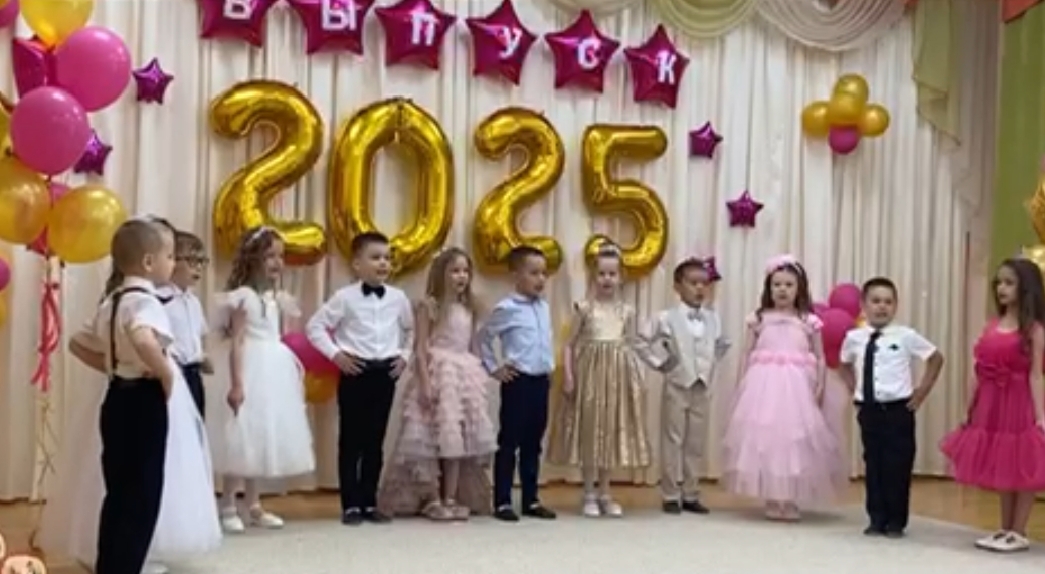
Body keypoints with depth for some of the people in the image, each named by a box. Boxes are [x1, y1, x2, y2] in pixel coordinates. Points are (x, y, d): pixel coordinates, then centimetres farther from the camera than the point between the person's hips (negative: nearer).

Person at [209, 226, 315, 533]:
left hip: (275, 371, 8)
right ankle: (228, 508, 6)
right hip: (250, 370, -8)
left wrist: (295, 373, 11)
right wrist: (236, 384, -22)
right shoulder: (243, 296, -11)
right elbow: (236, 342, -16)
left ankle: (253, 507, 21)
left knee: (263, 439, 12)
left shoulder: (279, 298, 11)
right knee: (241, 440, -4)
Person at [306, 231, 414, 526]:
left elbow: (410, 330, 22)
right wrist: (335, 354, -10)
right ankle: (351, 505, 8)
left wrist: (404, 356, 9)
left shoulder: (398, 298, 5)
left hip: (385, 373, 4)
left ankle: (370, 503, 17)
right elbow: (315, 327, -3)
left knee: (375, 441, 9)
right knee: (351, 440, 1)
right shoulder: (345, 297, -6)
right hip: (356, 372, -3)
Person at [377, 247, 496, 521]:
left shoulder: (468, 309, 12)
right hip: (436, 375, -6)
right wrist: (425, 383, -20)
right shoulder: (428, 306, -6)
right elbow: (421, 349, -12)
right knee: (433, 438, -4)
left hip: (464, 377, 6)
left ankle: (452, 499, 12)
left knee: (459, 438, 6)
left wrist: (476, 378, 12)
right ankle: (431, 500, 4)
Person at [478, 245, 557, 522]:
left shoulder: (544, 307, 11)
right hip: (518, 381, -7)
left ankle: (531, 500, 19)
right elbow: (483, 337, -4)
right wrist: (493, 368, -4)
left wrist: (549, 367, 13)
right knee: (509, 442, -1)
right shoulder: (507, 308, -10)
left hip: (542, 381, 7)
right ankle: (502, 502, 4)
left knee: (533, 444, 12)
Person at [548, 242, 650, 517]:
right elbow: (569, 345, -1)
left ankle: (605, 494, 18)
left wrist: (637, 379, 5)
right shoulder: (584, 308, -2)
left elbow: (631, 346, 11)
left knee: (612, 432, 8)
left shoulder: (627, 311, 7)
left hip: (618, 374, 3)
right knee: (589, 433, 1)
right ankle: (589, 495, 11)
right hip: (590, 372, -3)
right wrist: (568, 376, -10)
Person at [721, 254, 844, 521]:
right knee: (765, 437, -2)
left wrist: (820, 387, -2)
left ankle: (791, 500, 11)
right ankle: (771, 500, 9)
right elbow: (748, 354, 8)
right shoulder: (758, 318, 6)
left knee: (794, 437, 0)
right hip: (763, 384, 0)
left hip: (796, 387, 0)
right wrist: (743, 385, 1)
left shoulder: (809, 321, 5)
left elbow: (820, 358, 7)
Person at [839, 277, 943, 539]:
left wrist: (922, 390, 2)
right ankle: (877, 519, 16)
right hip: (868, 410, 3)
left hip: (898, 410, -3)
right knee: (873, 465, 7)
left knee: (897, 466, 1)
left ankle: (896, 522, 12)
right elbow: (844, 365, 23)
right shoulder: (854, 338, 2)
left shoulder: (906, 336, -6)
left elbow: (936, 358, 6)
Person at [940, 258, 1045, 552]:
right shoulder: (991, 326, 9)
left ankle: (1019, 533, 12)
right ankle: (1005, 530, 25)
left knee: (1021, 470, 3)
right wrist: (971, 409, 12)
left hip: (1018, 404, -6)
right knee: (1000, 471, 14)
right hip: (992, 405, 6)